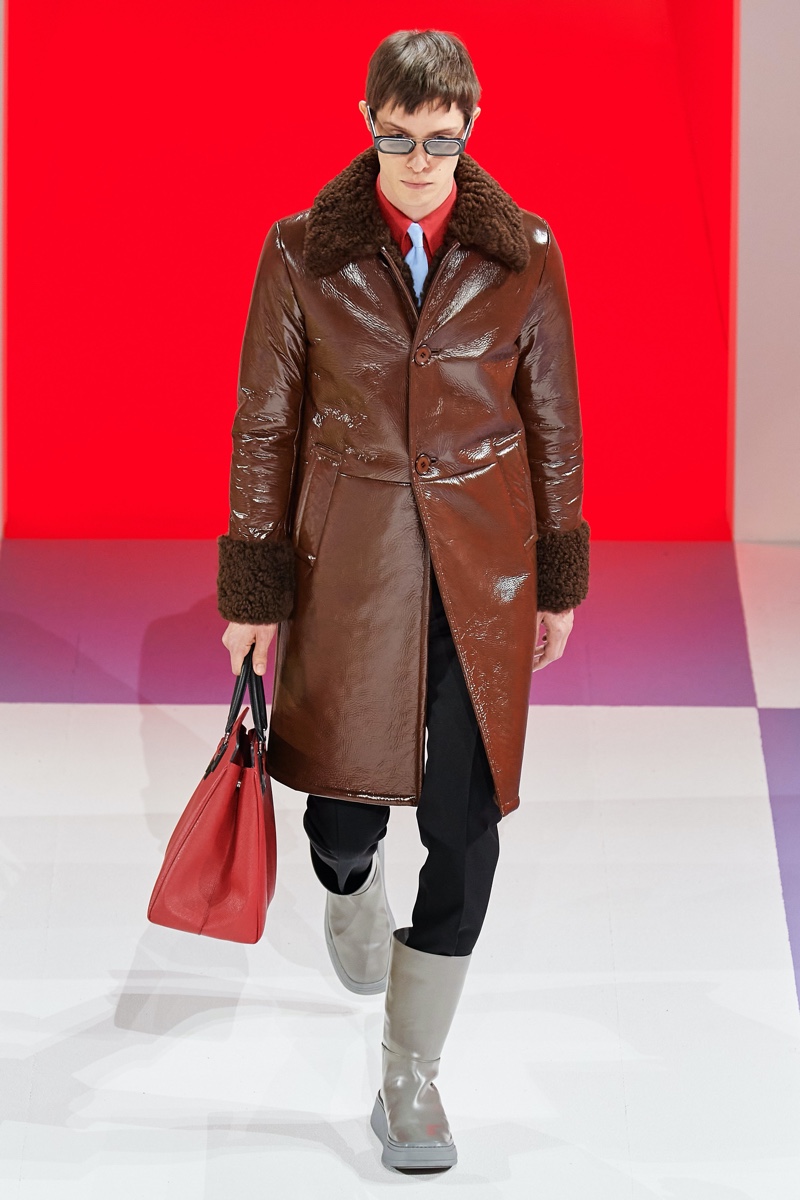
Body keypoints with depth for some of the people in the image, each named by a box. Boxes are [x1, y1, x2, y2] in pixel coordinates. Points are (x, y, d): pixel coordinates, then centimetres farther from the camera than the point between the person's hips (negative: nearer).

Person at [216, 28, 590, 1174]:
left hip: (483, 566, 1)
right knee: (346, 808, 2)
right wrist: (255, 589, 0)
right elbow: (266, 425, 1)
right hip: (350, 561, 0)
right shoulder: (303, 250, -1)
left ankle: (411, 1080, 16)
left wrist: (557, 582, 8)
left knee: (464, 824, 0)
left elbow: (554, 423, 7)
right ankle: (350, 886, 44)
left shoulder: (524, 254, 1)